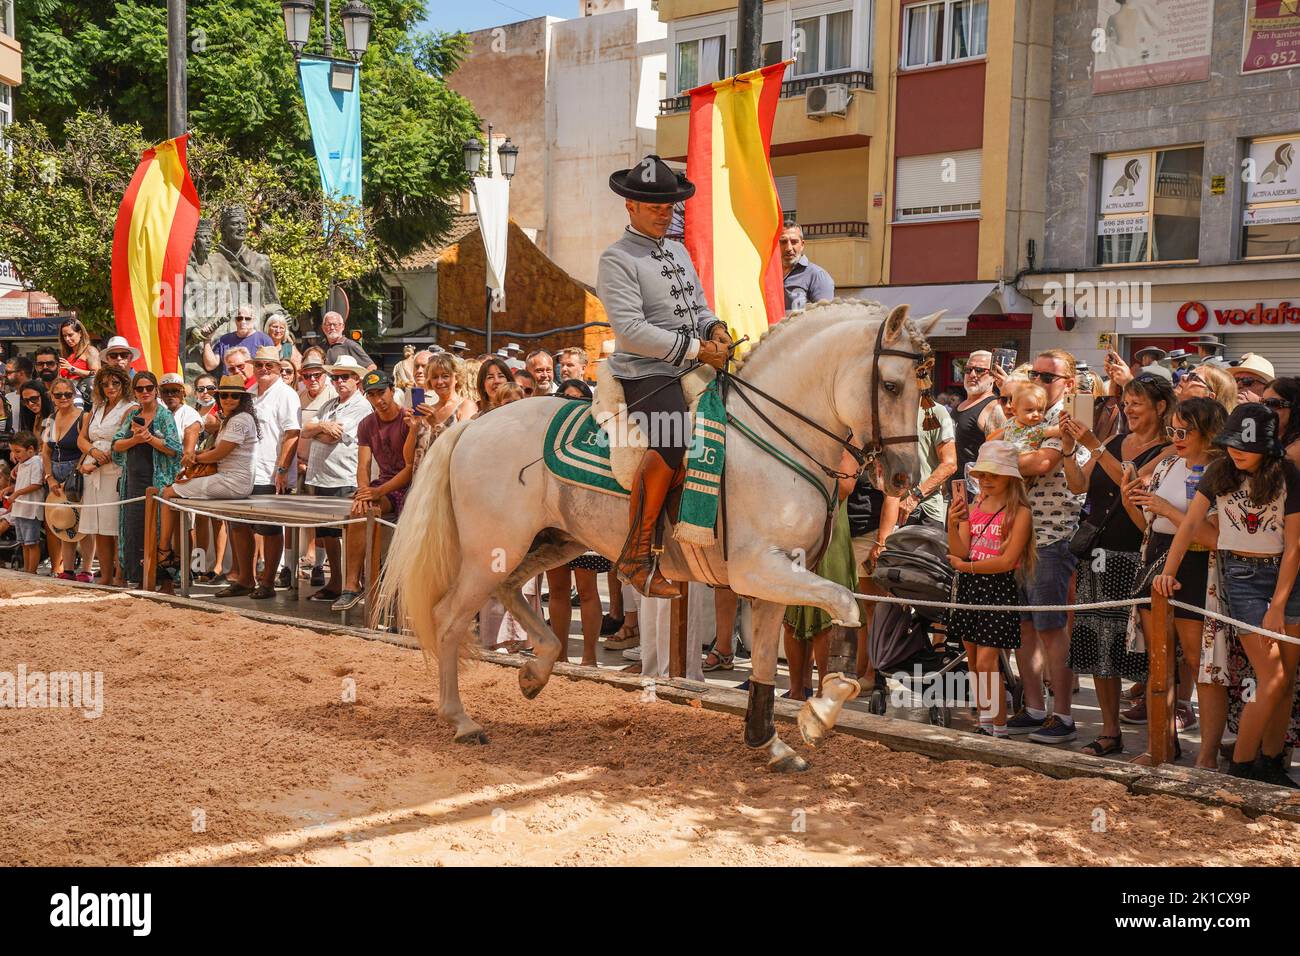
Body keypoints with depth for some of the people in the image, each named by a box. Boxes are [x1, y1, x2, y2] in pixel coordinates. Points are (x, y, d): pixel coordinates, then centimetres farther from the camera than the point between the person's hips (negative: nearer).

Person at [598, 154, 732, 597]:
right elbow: (631, 330, -17)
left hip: (693, 368, 9)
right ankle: (636, 557, -26)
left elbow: (700, 306, 26)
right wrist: (697, 349, -16)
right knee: (673, 439, -33)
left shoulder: (679, 252, 20)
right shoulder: (617, 259, -7)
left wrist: (715, 327, 1)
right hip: (646, 373, -9)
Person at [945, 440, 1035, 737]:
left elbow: (1007, 561, -14)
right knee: (973, 661, 10)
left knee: (986, 660, -11)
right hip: (969, 589, 6)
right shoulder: (972, 508, 9)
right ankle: (983, 726, 20)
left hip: (998, 589, -6)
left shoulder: (1019, 512, -8)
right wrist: (953, 523, -15)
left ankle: (999, 729, -3)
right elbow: (960, 551, 1)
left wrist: (965, 566, -10)